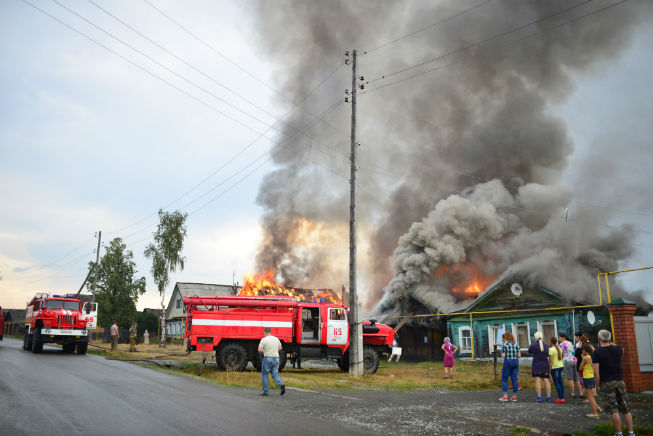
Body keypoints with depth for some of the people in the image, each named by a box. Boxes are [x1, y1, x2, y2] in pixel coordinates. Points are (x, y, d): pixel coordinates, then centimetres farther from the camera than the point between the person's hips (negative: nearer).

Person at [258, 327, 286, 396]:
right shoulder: (276, 339, 10)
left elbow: (259, 350, -16)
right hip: (276, 358, 5)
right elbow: (280, 348, 23)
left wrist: (262, 350, 6)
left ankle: (265, 391, 9)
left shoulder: (264, 339, -8)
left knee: (264, 375, 11)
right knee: (275, 374, 11)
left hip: (267, 358, -5)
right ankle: (281, 385, -15)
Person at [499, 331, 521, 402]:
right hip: (516, 362, 5)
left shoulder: (504, 344, -7)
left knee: (504, 380, 3)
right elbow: (519, 355, 2)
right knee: (514, 379, 7)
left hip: (507, 362, -5)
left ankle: (505, 396, -2)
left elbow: (503, 356, -11)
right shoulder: (516, 345, 7)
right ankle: (514, 396, 9)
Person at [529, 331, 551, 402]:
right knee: (546, 380, 5)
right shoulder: (546, 345, 3)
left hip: (536, 366, -4)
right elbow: (547, 354, 12)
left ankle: (539, 397, -8)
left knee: (538, 381, -4)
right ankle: (548, 397, 3)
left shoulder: (533, 345, -9)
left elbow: (529, 352, 9)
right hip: (545, 365, 4)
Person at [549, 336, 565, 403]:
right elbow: (561, 358, 16)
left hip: (554, 367, -7)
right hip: (561, 366, 7)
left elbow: (551, 361, -16)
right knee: (561, 382, 9)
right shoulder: (559, 349, 10)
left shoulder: (551, 349, -13)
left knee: (556, 383, -3)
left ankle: (561, 398, -5)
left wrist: (549, 369, -12)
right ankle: (562, 397, 13)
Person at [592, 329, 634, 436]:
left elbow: (596, 372, -14)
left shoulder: (596, 353, -11)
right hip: (620, 381, 4)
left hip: (606, 383, -4)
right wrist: (611, 343, 33)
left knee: (613, 410, -1)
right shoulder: (617, 349, 0)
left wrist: (598, 385, -4)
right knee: (626, 409, 12)